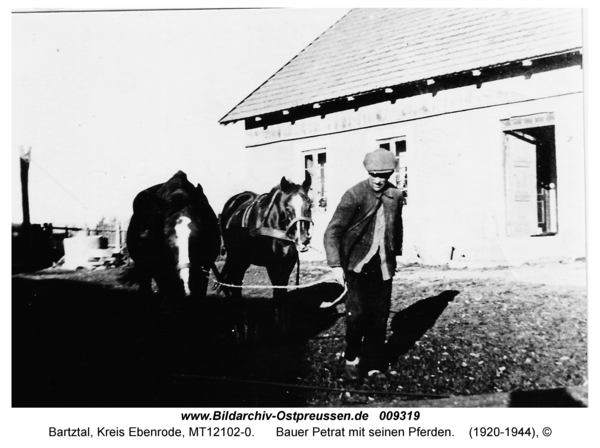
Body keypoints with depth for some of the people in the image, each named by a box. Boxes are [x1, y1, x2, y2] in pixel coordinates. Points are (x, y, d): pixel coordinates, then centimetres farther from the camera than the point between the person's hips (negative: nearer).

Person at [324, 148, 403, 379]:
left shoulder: (395, 195, 3)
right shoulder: (354, 195, -12)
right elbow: (332, 232, -14)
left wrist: (395, 253, 18)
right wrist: (335, 265, -22)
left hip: (383, 267, 4)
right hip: (357, 265, -4)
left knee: (379, 317, 7)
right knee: (357, 313, -11)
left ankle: (373, 361, 23)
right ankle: (352, 357, 12)